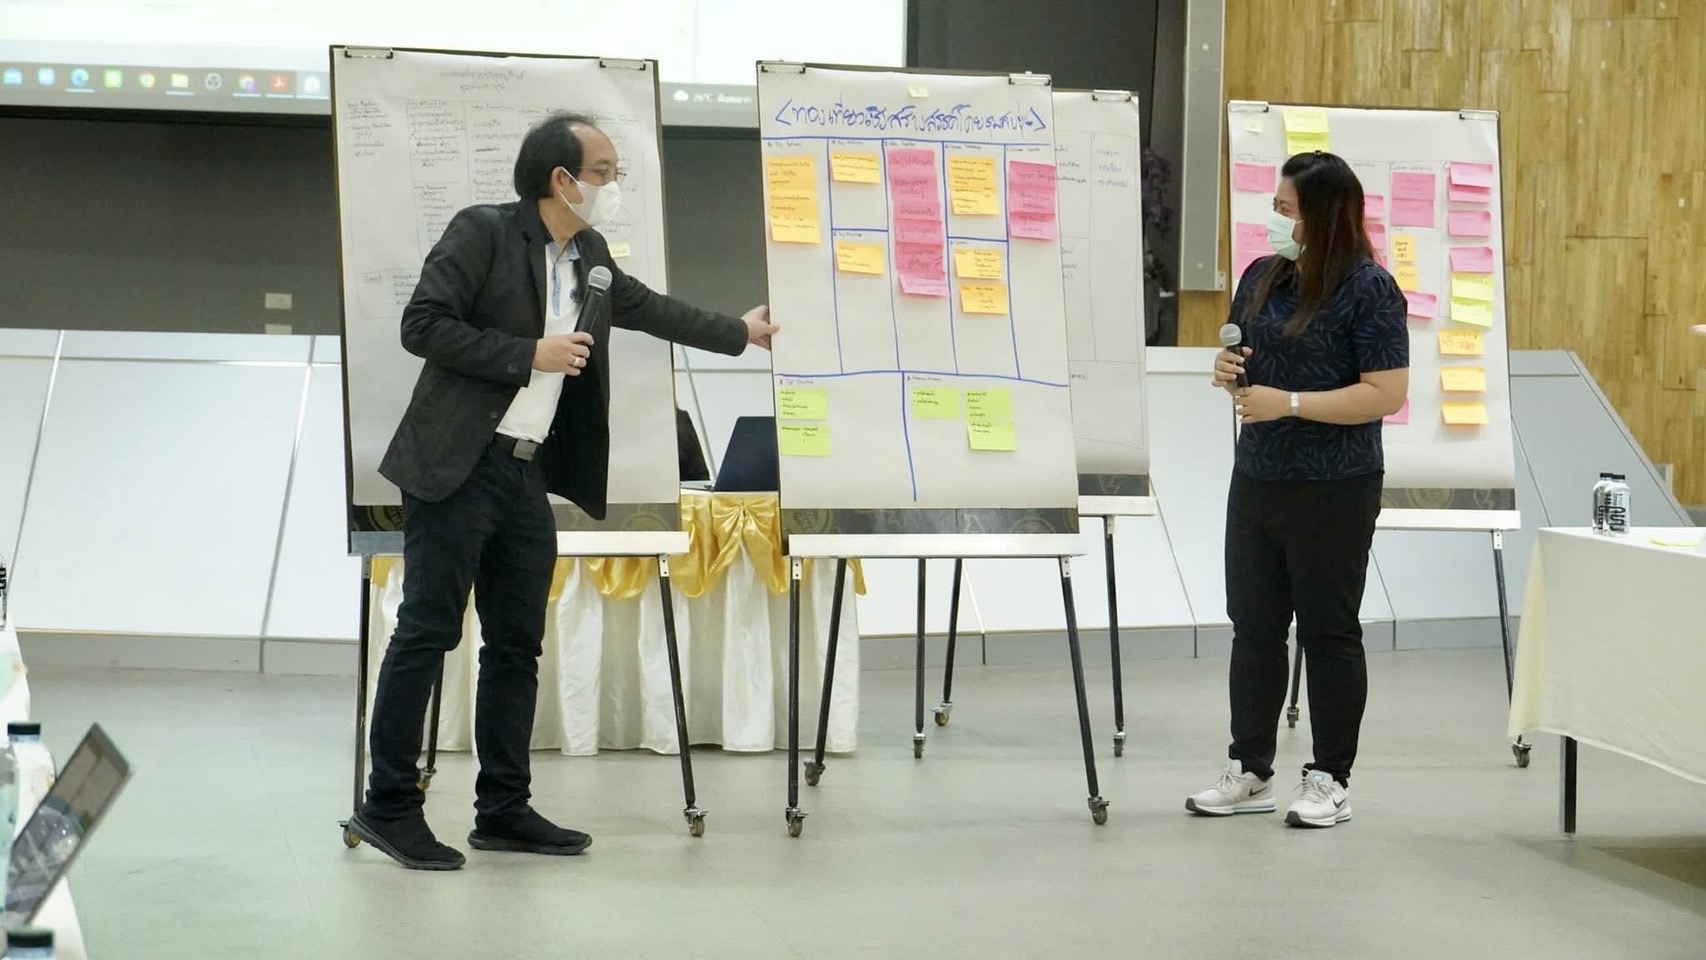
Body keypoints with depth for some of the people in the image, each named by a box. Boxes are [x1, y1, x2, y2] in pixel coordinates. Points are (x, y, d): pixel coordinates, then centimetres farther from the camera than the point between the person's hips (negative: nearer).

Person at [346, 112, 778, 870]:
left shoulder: (588, 256, 14)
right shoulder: (482, 233, -9)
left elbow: (646, 308, 30)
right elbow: (422, 325, -15)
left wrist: (741, 332, 37)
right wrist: (529, 354, -15)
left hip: (527, 475, 8)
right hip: (458, 468, -8)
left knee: (517, 645, 8)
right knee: (427, 632, -6)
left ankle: (503, 809, 15)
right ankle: (389, 805, 0)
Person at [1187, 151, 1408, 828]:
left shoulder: (1369, 290, -12)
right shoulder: (1262, 277, 9)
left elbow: (1387, 393, -17)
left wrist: (1289, 403, -21)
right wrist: (1227, 371, -2)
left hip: (1333, 492, -7)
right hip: (1256, 479, 7)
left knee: (1328, 631, 3)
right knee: (1253, 626, 11)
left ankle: (1331, 781, 14)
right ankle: (1250, 772, 22)